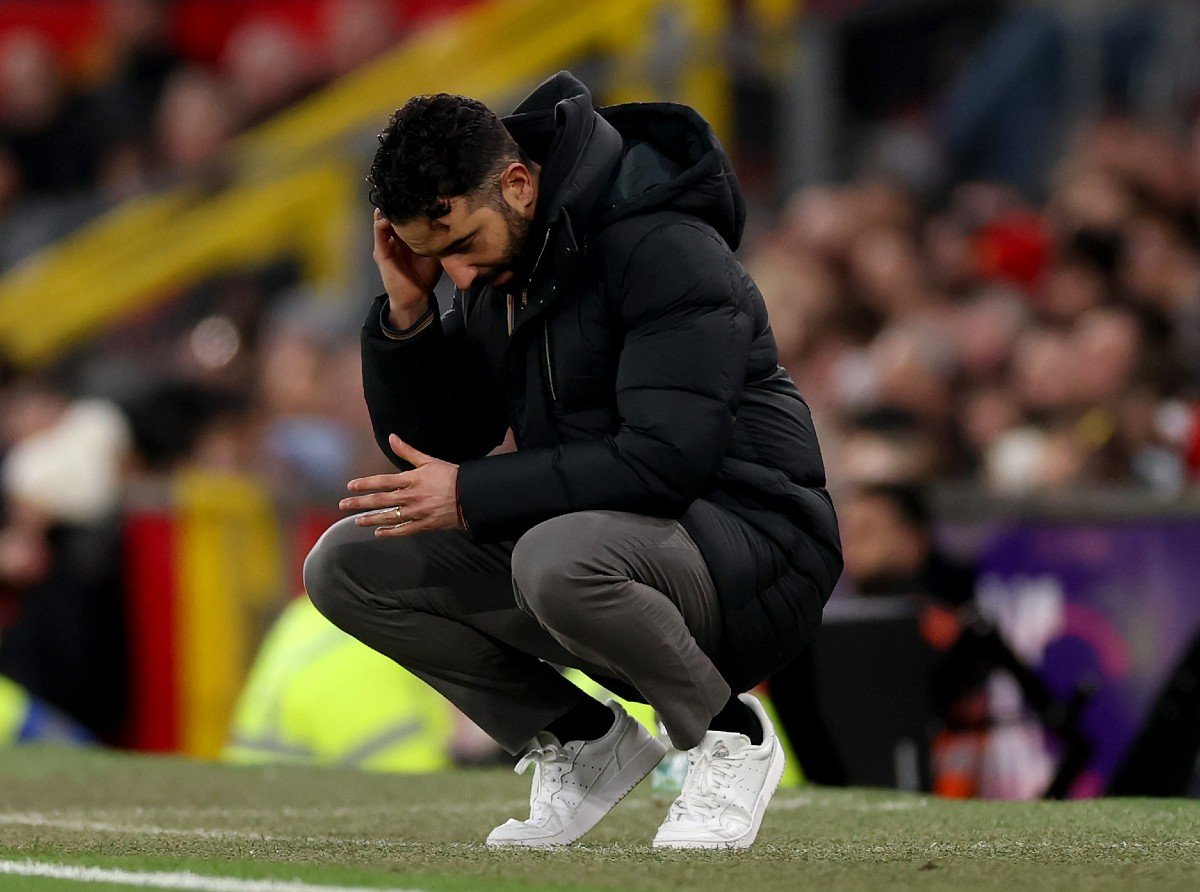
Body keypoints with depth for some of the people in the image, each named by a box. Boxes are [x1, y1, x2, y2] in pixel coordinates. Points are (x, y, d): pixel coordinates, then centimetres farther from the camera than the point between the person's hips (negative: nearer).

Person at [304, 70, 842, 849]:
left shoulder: (664, 249, -19)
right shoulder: (494, 269, 7)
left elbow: (665, 458, -28)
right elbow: (427, 447, 10)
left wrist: (470, 496, -24)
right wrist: (406, 310, -6)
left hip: (746, 551, -8)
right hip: (589, 538, 8)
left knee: (558, 559, -39)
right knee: (345, 566, -4)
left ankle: (728, 735, -11)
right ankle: (584, 741, 5)